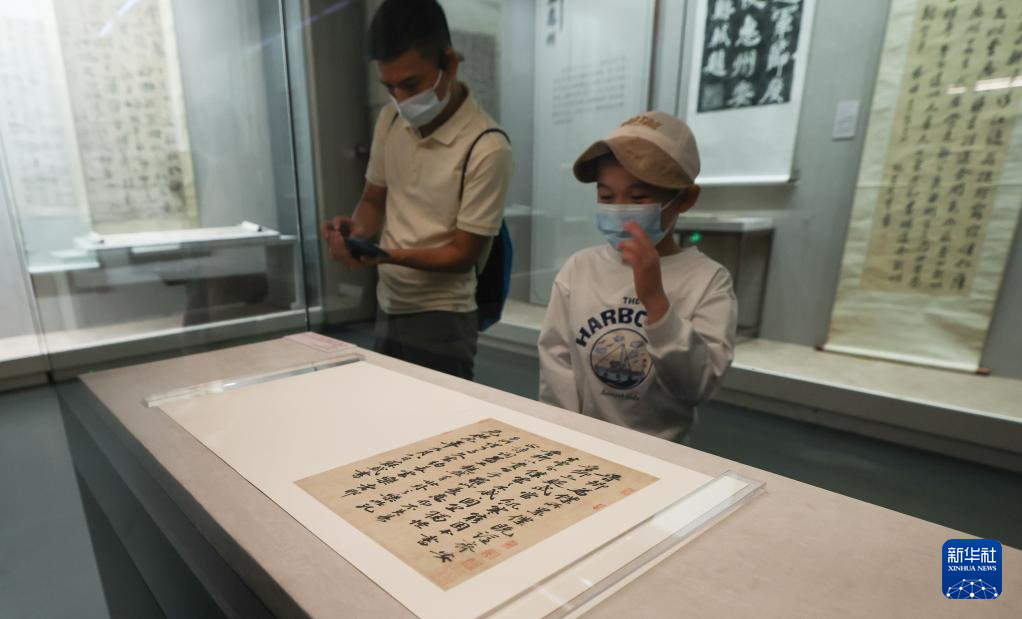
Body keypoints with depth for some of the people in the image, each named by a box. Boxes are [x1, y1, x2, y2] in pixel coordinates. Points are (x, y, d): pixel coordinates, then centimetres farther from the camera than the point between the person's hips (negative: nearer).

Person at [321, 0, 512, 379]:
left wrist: (386, 255, -26)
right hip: (387, 307, 6)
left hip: (440, 319, -6)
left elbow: (463, 254, -15)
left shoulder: (487, 148, -19)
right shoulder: (390, 120, 1)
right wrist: (357, 230, -9)